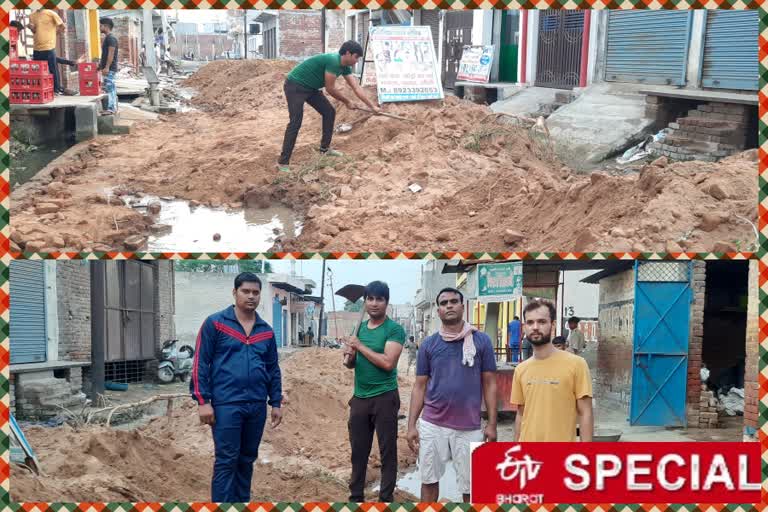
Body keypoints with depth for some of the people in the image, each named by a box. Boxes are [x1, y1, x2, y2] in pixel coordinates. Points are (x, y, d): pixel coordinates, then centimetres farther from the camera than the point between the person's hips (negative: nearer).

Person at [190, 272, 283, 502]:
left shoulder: (266, 331, 11)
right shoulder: (215, 323, -3)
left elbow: (273, 369, 17)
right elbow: (200, 363, -5)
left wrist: (276, 403, 13)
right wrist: (203, 401, -11)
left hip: (257, 405, 5)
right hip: (226, 403, -5)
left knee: (247, 459, 13)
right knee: (226, 461, -3)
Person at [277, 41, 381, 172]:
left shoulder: (344, 67, 3)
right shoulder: (333, 61, -26)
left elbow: (357, 88, 8)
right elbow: (330, 89, -20)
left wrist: (372, 106, 7)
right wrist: (347, 102, -6)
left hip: (310, 87, 10)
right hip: (295, 86, -10)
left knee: (329, 112, 10)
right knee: (296, 122, -17)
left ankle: (324, 148, 21)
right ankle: (283, 162, -17)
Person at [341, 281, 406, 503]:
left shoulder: (394, 329, -8)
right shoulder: (360, 328, 12)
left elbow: (388, 362, -19)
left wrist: (360, 346, -12)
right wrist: (349, 356, -7)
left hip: (384, 397, -6)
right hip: (359, 398, 6)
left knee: (387, 450, 2)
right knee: (358, 450, 11)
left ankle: (386, 499, 9)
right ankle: (356, 496, 21)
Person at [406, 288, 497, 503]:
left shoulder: (481, 340, 0)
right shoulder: (428, 344, 4)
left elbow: (489, 384, 2)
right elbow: (420, 386, 6)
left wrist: (492, 424, -4)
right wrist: (411, 425, 0)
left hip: (469, 427, -1)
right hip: (432, 424, 2)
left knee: (470, 486, 5)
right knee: (429, 479, 11)